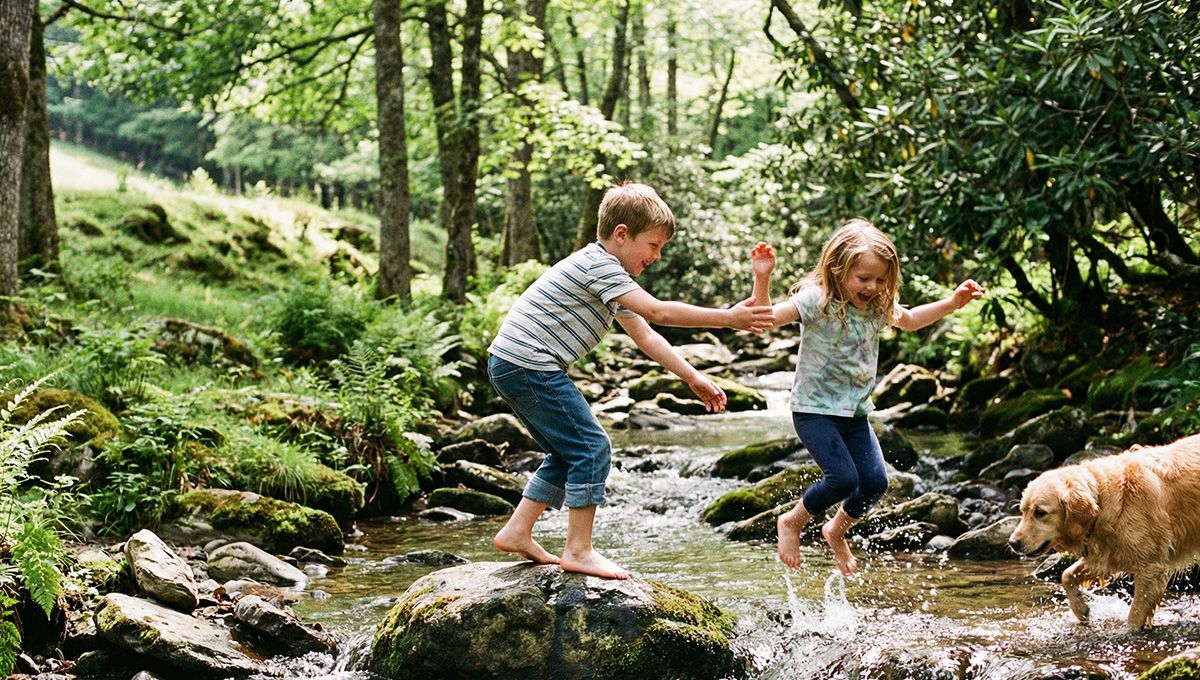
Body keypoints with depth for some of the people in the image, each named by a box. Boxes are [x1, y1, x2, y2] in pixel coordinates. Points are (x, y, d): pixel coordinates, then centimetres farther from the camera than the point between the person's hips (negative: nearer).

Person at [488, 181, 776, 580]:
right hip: (528, 365, -11)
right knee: (591, 448, -8)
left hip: (512, 367, 11)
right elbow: (657, 312, -22)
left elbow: (644, 335, 20)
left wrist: (693, 378, 15)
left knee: (568, 454, 17)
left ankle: (517, 533, 21)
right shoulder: (599, 265, -14)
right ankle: (578, 551, -4)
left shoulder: (609, 275, 19)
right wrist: (727, 319, -20)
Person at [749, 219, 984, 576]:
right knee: (843, 479, -19)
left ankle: (836, 532, 25)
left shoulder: (878, 306, 2)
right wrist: (762, 279, -42)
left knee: (875, 482, -4)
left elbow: (909, 320, 23)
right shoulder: (816, 300, -17)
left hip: (855, 412, 6)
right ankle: (791, 522, 8)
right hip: (814, 409, -6)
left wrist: (952, 303, 13)